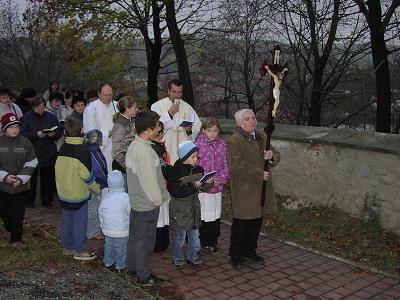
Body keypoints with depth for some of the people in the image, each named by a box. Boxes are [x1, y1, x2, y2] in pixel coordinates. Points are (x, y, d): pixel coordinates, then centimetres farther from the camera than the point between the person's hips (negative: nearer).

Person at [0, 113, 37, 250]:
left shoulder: (25, 142, -5)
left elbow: (31, 164, -4)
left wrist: (21, 178, -13)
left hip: (20, 186, -1)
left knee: (18, 213, 5)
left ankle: (16, 239, 18)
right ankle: (11, 230, 37)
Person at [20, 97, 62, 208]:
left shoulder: (51, 117, 7)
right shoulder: (26, 117, -2)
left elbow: (59, 132, 8)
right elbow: (23, 134, -10)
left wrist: (53, 134, -13)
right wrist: (36, 134, -22)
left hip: (49, 153, 2)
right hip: (32, 152, -2)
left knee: (48, 178, 7)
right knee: (31, 177, 6)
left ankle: (47, 200, 20)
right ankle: (29, 200, 20)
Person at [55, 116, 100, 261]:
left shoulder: (62, 149, -1)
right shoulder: (82, 151, -19)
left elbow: (61, 171, 6)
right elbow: (87, 175, -16)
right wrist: (98, 189, -2)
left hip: (63, 193, 6)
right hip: (78, 194, -6)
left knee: (66, 221, 17)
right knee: (79, 222, 6)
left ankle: (67, 247, 31)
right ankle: (79, 251, 16)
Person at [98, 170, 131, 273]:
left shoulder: (105, 198, -2)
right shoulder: (126, 197, -18)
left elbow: (101, 214, 9)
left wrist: (103, 226, 23)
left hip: (108, 230, 4)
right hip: (122, 231, -4)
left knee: (109, 246, 22)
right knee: (121, 249, 11)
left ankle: (108, 262, 36)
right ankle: (120, 266, 22)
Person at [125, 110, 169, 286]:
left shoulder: (134, 145, 3)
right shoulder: (144, 152, -27)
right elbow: (149, 180, -25)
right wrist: (158, 200, -12)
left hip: (136, 200, 9)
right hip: (147, 204, -9)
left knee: (134, 235, 20)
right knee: (145, 240, 5)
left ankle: (132, 268, 36)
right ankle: (144, 277, 19)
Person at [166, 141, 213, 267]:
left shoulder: (198, 169, 1)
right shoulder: (175, 171, -18)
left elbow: (203, 188, 8)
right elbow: (175, 192, -25)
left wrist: (208, 183, -14)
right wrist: (193, 186, -29)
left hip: (194, 207, 5)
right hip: (180, 209, -5)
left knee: (194, 234, 15)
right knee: (179, 236, 9)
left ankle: (193, 256, 31)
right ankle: (177, 258, 27)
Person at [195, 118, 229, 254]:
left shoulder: (222, 145, 4)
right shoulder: (198, 144, -10)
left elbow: (225, 164, 6)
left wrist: (221, 179, -10)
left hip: (217, 187, 4)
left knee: (215, 215, 12)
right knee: (201, 216, 3)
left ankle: (212, 242, 26)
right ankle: (201, 242, 18)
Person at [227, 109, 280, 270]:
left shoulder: (262, 137, 12)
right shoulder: (233, 141, -13)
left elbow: (276, 156, 15)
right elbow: (237, 166, -23)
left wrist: (272, 156, -11)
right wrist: (260, 174, -19)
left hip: (261, 189, 7)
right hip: (243, 191, -7)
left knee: (256, 222, 16)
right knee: (241, 224, 3)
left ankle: (249, 251, 33)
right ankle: (236, 255, 19)